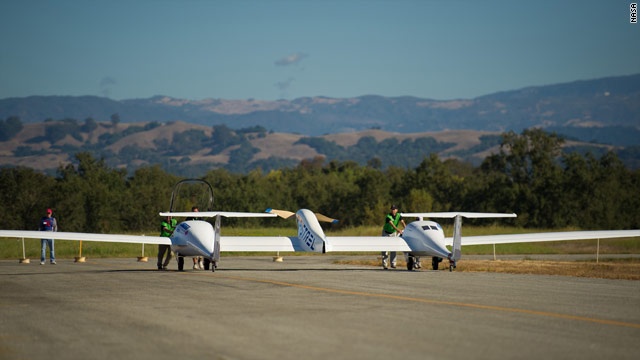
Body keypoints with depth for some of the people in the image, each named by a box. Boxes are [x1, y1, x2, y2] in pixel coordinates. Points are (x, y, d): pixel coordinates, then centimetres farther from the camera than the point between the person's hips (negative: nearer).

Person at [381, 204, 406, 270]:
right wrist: (398, 230, -57)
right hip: (386, 233, -4)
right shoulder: (388, 217, -27)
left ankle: (393, 263, 1)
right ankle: (385, 264, -2)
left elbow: (403, 223, -26)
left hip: (393, 233, 4)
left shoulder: (399, 216, -13)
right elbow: (392, 224, -42)